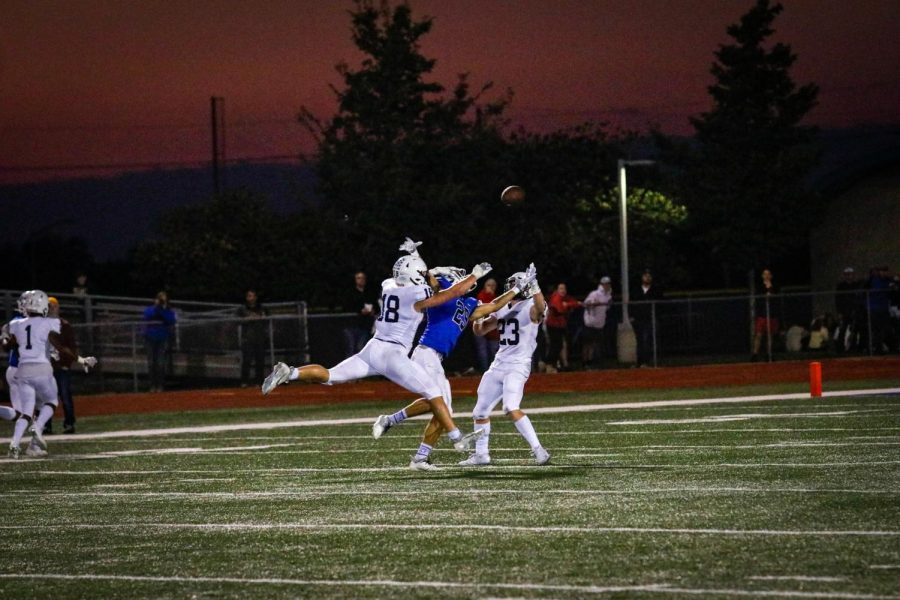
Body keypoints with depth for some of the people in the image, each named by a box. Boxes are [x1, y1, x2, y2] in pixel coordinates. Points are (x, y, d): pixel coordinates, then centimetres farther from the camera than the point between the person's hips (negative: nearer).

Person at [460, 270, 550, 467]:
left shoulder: (530, 308, -12)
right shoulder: (502, 309, 12)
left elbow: (541, 308, -37)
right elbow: (480, 331, 18)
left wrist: (534, 286, -52)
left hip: (518, 366, -9)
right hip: (498, 365, 9)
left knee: (511, 409, -28)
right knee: (481, 411, 15)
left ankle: (538, 449, -24)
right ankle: (481, 453, 30)